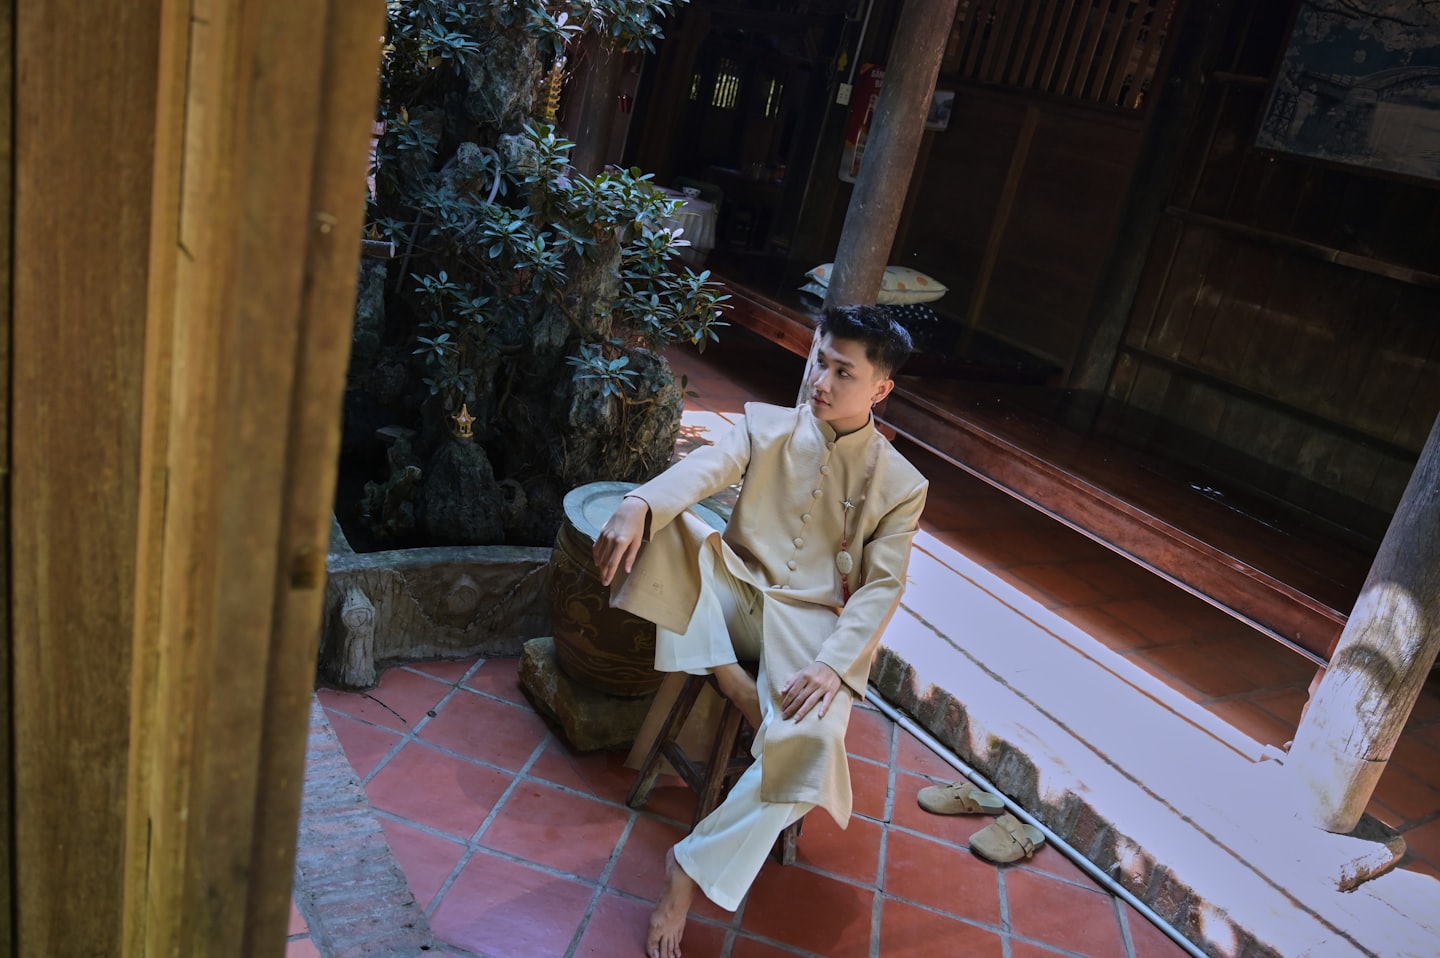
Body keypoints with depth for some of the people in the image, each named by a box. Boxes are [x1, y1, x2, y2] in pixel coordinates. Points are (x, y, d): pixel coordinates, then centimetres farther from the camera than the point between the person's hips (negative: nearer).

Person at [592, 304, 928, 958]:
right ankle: (733, 683, -21)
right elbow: (705, 467, -17)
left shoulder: (899, 485, -1)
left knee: (811, 739, -32)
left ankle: (694, 868, -15)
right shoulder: (768, 426, 2)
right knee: (665, 526, -26)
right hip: (736, 593, 2)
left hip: (813, 626, -2)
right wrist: (639, 505, -39)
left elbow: (881, 587, -6)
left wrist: (832, 664, -24)